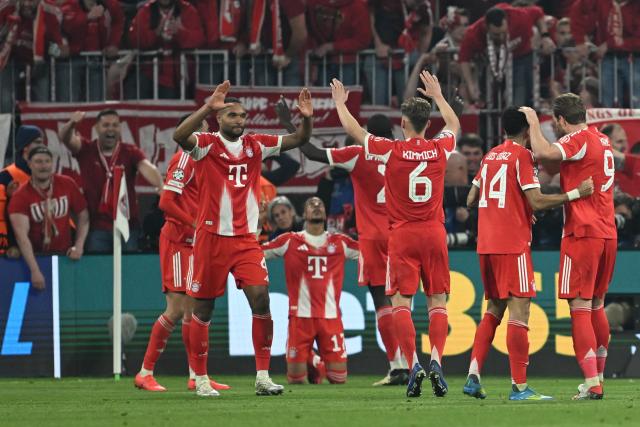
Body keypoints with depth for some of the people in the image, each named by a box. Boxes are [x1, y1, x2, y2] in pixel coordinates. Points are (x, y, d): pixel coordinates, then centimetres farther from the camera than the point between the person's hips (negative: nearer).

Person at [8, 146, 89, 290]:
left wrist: (79, 246, -7)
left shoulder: (68, 185, -4)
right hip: (37, 257, -2)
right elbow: (22, 235, -24)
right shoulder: (20, 197, -15)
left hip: (65, 255, 2)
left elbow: (83, 216, 8)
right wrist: (35, 271, -34)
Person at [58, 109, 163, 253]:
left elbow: (146, 168, -16)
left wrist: (161, 187, -38)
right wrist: (71, 124, -39)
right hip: (97, 226, -1)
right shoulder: (86, 150, 2)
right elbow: (65, 138, -14)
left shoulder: (130, 152, 1)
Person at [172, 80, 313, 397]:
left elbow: (298, 140, 9)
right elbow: (179, 136, -27)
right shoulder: (207, 145, -6)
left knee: (260, 297, -11)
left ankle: (263, 376, -6)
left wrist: (306, 118, -12)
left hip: (246, 239, 3)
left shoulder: (255, 145, 7)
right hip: (211, 237, -3)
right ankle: (200, 379, 15)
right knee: (203, 309, 3)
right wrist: (208, 107, -37)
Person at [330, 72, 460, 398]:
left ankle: (413, 365, -15)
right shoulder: (440, 149, 1)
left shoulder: (392, 150, -8)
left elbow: (353, 130, 7)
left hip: (402, 235, -3)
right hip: (434, 233, 3)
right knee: (437, 301, 5)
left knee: (401, 302, -2)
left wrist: (340, 102, 24)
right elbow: (454, 124, 25)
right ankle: (436, 360, -12)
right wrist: (437, 95, 40)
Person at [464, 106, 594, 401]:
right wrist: (577, 193, -13)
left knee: (494, 310, 15)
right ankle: (519, 386, -12)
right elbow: (537, 202, -16)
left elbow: (471, 200, 19)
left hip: (486, 244, 8)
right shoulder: (522, 155, -8)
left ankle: (473, 376, 6)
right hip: (513, 244, -8)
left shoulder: (490, 156, 14)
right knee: (519, 310, -8)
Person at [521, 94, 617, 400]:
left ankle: (591, 383, -15)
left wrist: (533, 122, -10)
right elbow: (558, 166, 24)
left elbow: (542, 153, -25)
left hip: (582, 234, -8)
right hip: (607, 234, 8)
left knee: (580, 308, -8)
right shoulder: (602, 141, 15)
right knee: (596, 306, 16)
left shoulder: (579, 140, -11)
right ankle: (598, 378, 21)